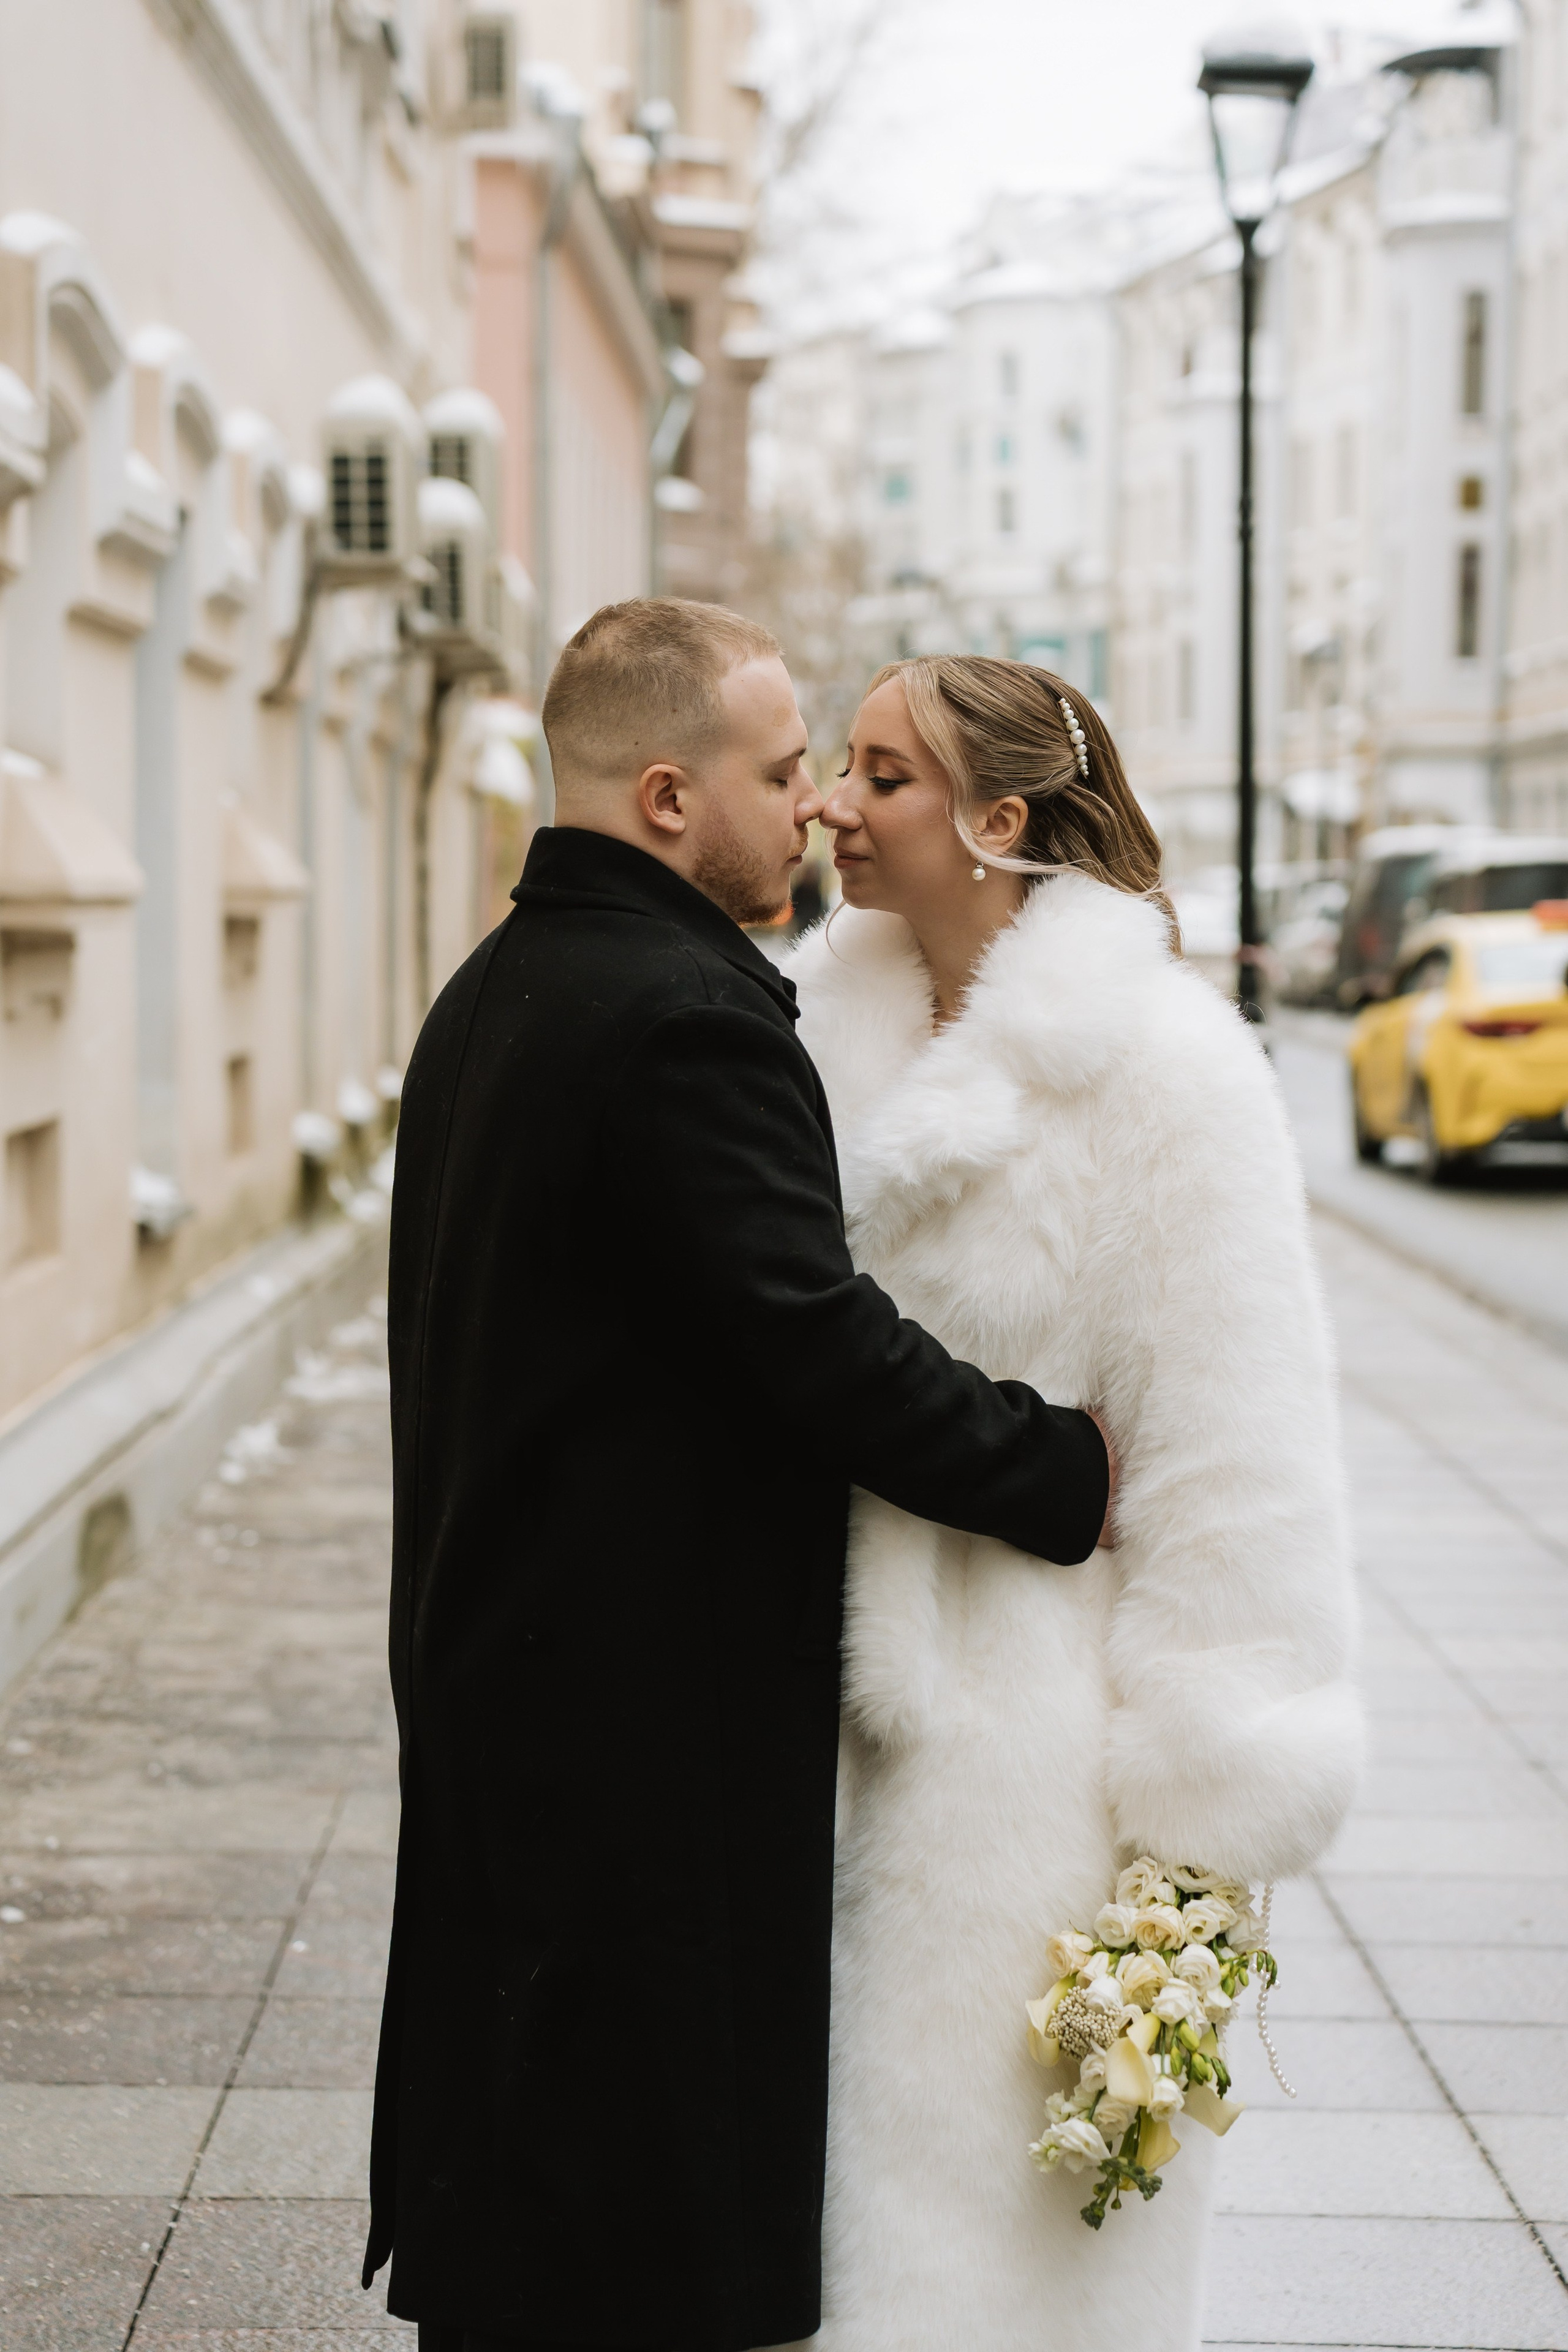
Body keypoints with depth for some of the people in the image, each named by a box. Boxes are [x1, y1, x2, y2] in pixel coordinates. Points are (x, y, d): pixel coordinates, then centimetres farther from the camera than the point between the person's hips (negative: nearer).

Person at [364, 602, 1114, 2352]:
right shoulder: (688, 1014, -20)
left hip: (499, 1670, 10)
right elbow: (821, 1342, -23)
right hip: (657, 1702, -10)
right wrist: (1073, 1474, -14)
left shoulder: (489, 995, 12)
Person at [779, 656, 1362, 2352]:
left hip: (1025, 1733, -6)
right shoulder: (831, 1024, 5)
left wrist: (1203, 1822, -14)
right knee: (813, 2195, 14)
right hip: (847, 1710, 6)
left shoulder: (1159, 1069, -13)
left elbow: (1235, 1465, -13)